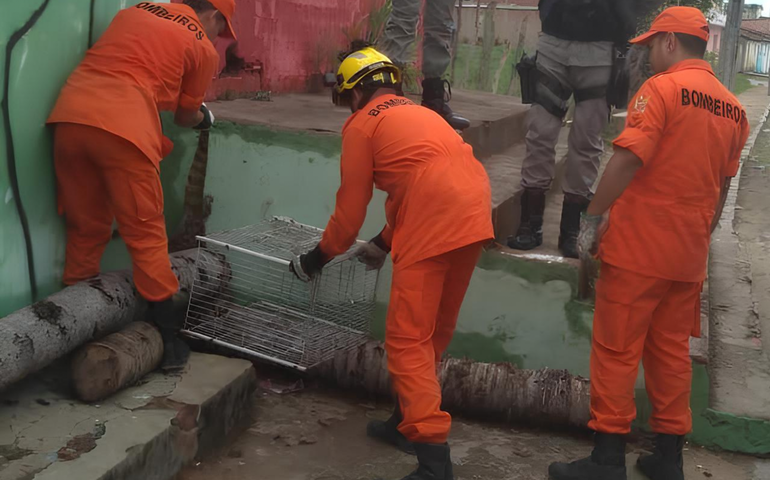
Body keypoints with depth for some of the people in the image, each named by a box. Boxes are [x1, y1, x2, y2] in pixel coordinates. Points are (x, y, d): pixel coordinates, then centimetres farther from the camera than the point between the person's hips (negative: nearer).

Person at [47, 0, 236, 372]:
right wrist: (203, 117, 44)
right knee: (145, 233, 2)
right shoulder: (204, 49, 13)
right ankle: (170, 338, 6)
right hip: (122, 127, -5)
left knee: (83, 230, 15)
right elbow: (185, 116, 21)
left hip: (70, 114, 5)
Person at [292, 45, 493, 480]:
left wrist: (318, 258, 24)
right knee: (437, 331, 19)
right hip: (474, 215, 8)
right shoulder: (418, 113, 29)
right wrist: (384, 244, 43)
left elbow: (350, 210, 9)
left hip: (434, 226, -8)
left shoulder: (362, 125, 8)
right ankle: (411, 419, 33)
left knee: (409, 339, -3)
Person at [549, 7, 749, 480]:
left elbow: (628, 159, -21)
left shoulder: (662, 88, -11)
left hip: (639, 246, -7)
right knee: (672, 352, 15)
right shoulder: (733, 108, 10)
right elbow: (723, 185, 17)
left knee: (616, 351, 2)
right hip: (690, 255, 7)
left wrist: (593, 219, -14)